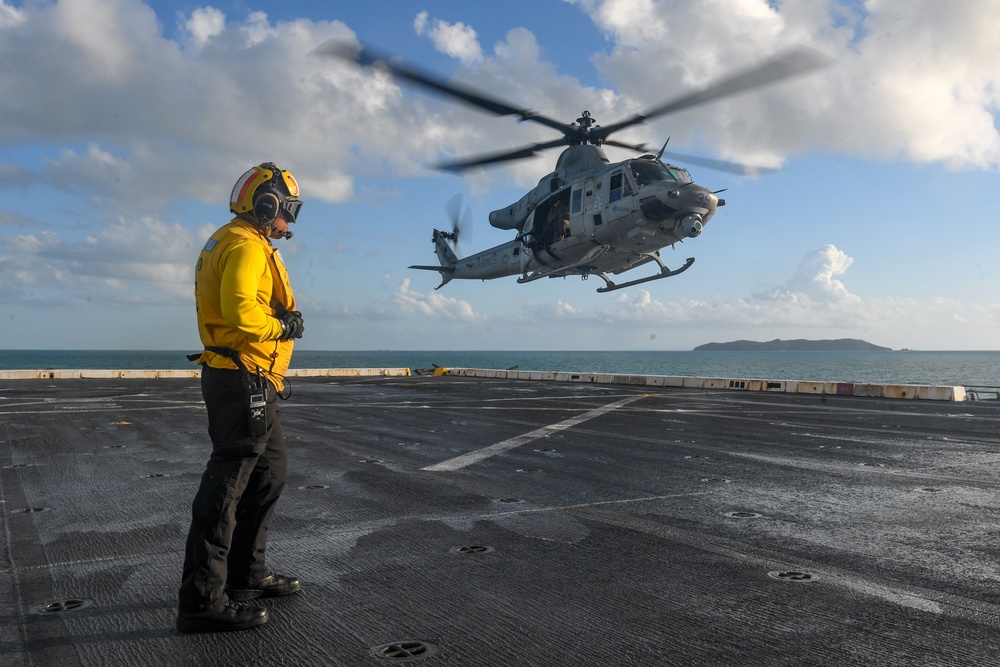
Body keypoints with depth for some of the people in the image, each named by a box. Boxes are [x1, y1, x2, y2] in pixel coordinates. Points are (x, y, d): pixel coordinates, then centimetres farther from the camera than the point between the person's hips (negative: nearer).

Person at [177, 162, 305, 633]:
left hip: (252, 384, 11)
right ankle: (202, 601, 1)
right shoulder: (246, 246, -14)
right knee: (226, 485, -7)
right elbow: (240, 309, -28)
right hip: (243, 382, -11)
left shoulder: (232, 242, 20)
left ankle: (246, 575, 29)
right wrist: (284, 325, -14)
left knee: (269, 474, 18)